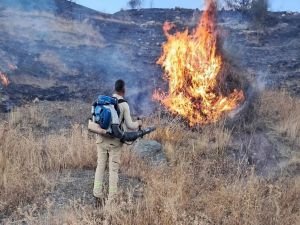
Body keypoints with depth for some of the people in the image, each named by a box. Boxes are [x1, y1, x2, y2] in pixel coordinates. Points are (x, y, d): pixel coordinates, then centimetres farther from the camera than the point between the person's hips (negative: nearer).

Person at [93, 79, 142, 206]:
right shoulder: (124, 104, -6)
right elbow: (129, 125, -5)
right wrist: (138, 123, 15)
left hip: (102, 139, 4)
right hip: (115, 141, -3)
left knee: (100, 166, 11)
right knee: (113, 169, 4)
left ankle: (97, 195, 5)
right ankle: (111, 199, 7)